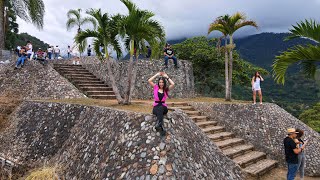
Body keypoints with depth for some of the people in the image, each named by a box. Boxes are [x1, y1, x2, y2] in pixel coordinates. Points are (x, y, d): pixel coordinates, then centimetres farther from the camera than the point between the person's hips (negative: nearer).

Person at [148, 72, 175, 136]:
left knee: (160, 108, -37)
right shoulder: (155, 87, 10)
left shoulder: (166, 89, 8)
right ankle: (161, 127, -56)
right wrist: (157, 74, 5)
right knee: (159, 110, -36)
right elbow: (149, 81, -2)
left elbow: (173, 84, -8)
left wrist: (166, 77, 2)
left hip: (163, 107, 0)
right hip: (156, 107, 0)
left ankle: (158, 124, -60)